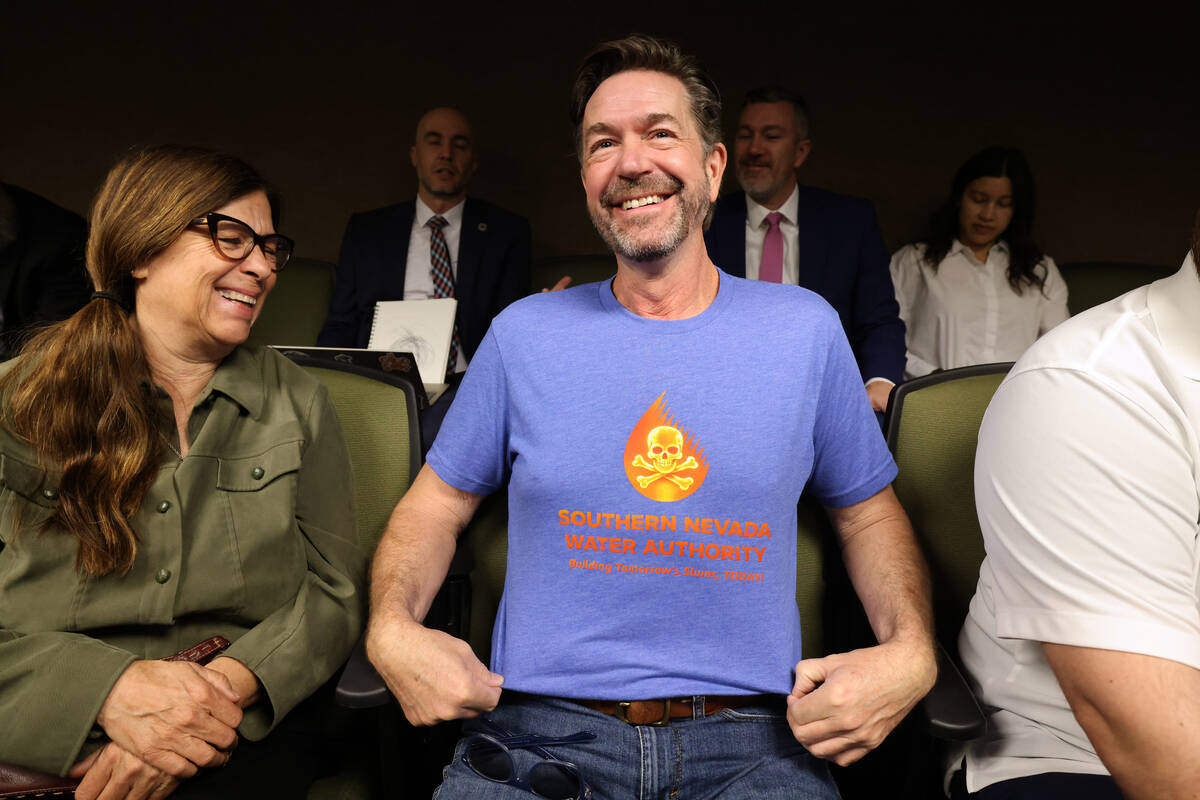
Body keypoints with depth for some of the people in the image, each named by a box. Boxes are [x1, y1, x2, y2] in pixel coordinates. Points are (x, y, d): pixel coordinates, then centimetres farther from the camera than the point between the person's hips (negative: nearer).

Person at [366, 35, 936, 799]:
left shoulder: (805, 328, 3)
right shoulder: (524, 334, 2)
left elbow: (869, 512, 12)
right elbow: (436, 505, 10)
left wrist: (910, 653, -6)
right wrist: (393, 629, -9)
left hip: (749, 739, 2)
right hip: (540, 728, 0)